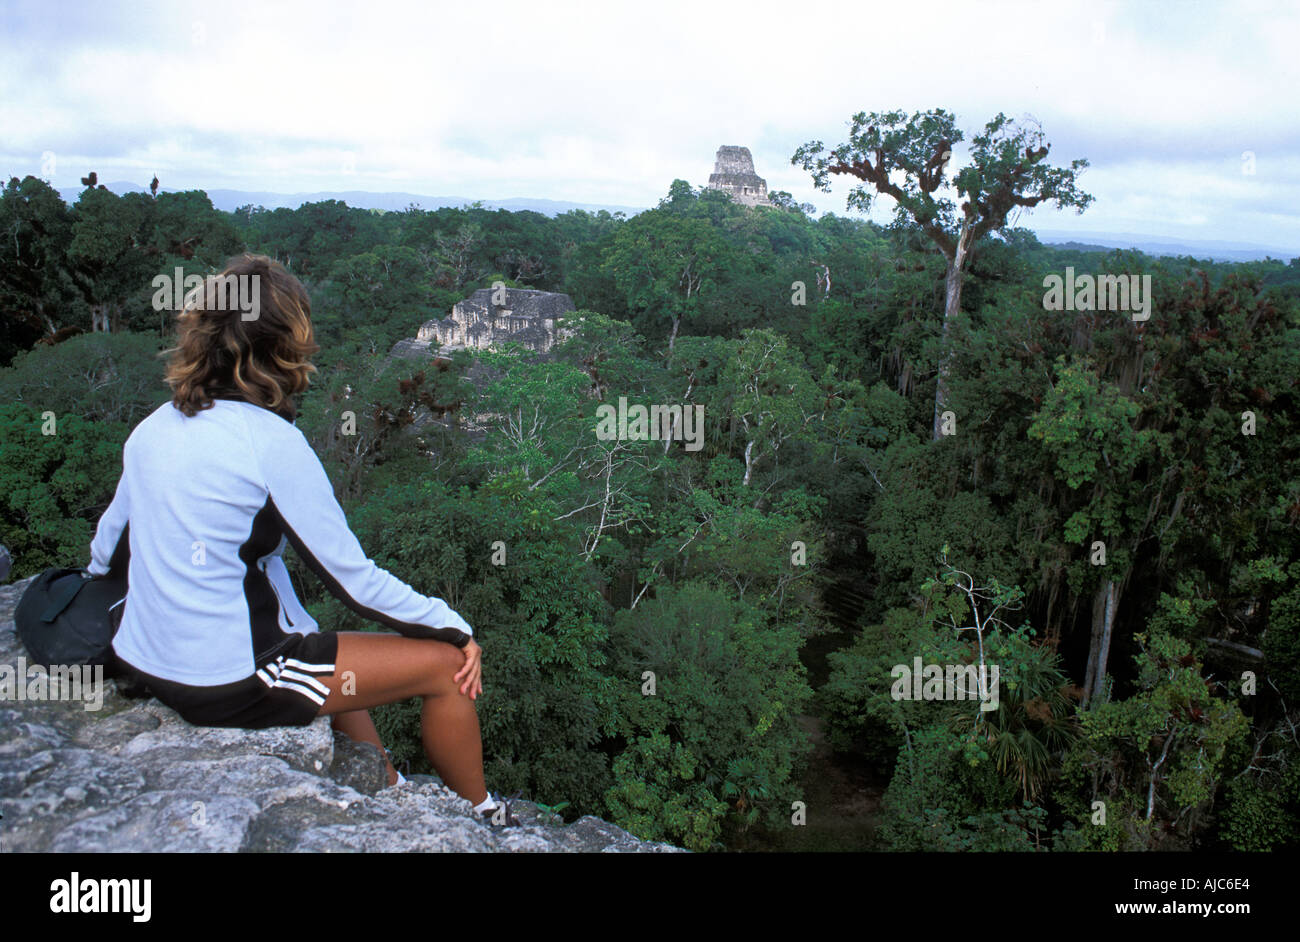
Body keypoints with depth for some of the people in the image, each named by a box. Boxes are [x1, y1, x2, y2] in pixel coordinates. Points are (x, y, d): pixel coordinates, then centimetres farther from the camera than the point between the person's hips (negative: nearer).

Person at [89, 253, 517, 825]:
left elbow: (106, 549, 15)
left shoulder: (152, 428, 3)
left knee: (322, 645, 33)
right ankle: (482, 822, 22)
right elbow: (353, 580, -15)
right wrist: (455, 627, -3)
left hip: (142, 665, 9)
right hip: (226, 684, -9)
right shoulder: (270, 441, -19)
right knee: (446, 665, 1)